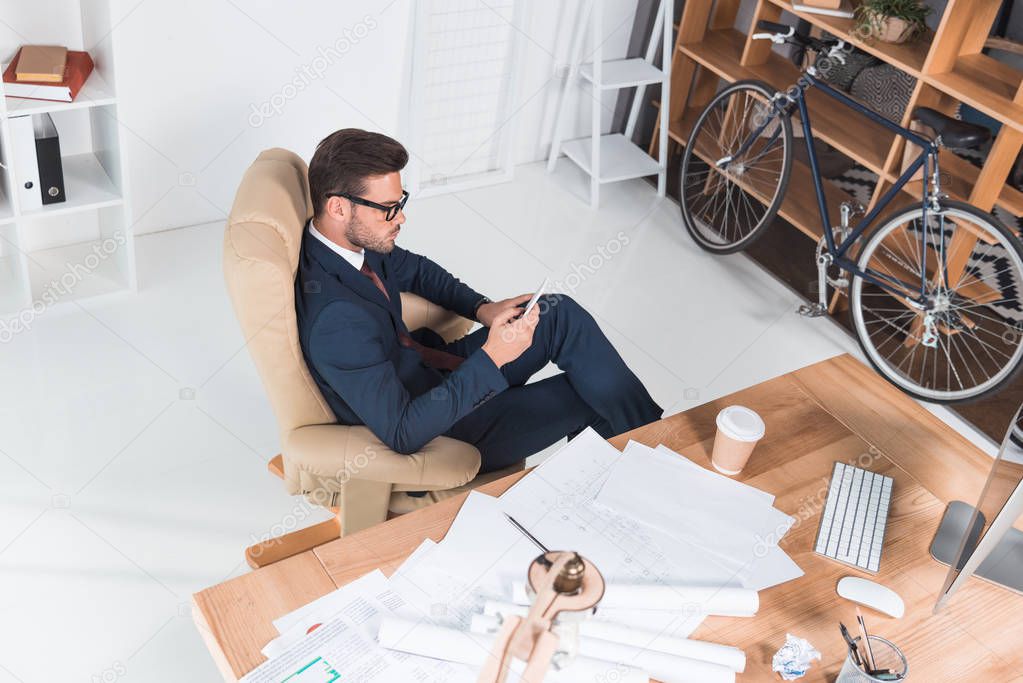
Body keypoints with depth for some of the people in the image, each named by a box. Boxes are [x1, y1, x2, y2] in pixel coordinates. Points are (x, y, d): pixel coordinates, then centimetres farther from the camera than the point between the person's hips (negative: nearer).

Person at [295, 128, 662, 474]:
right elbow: (402, 434, -32)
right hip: (427, 439, -8)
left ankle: (646, 424, 15)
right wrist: (491, 358, -32)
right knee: (587, 393, -4)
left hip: (429, 371, 8)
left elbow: (415, 270, 13)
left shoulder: (353, 236, -9)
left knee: (560, 314, -1)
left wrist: (482, 308, -3)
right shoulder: (334, 318, -35)